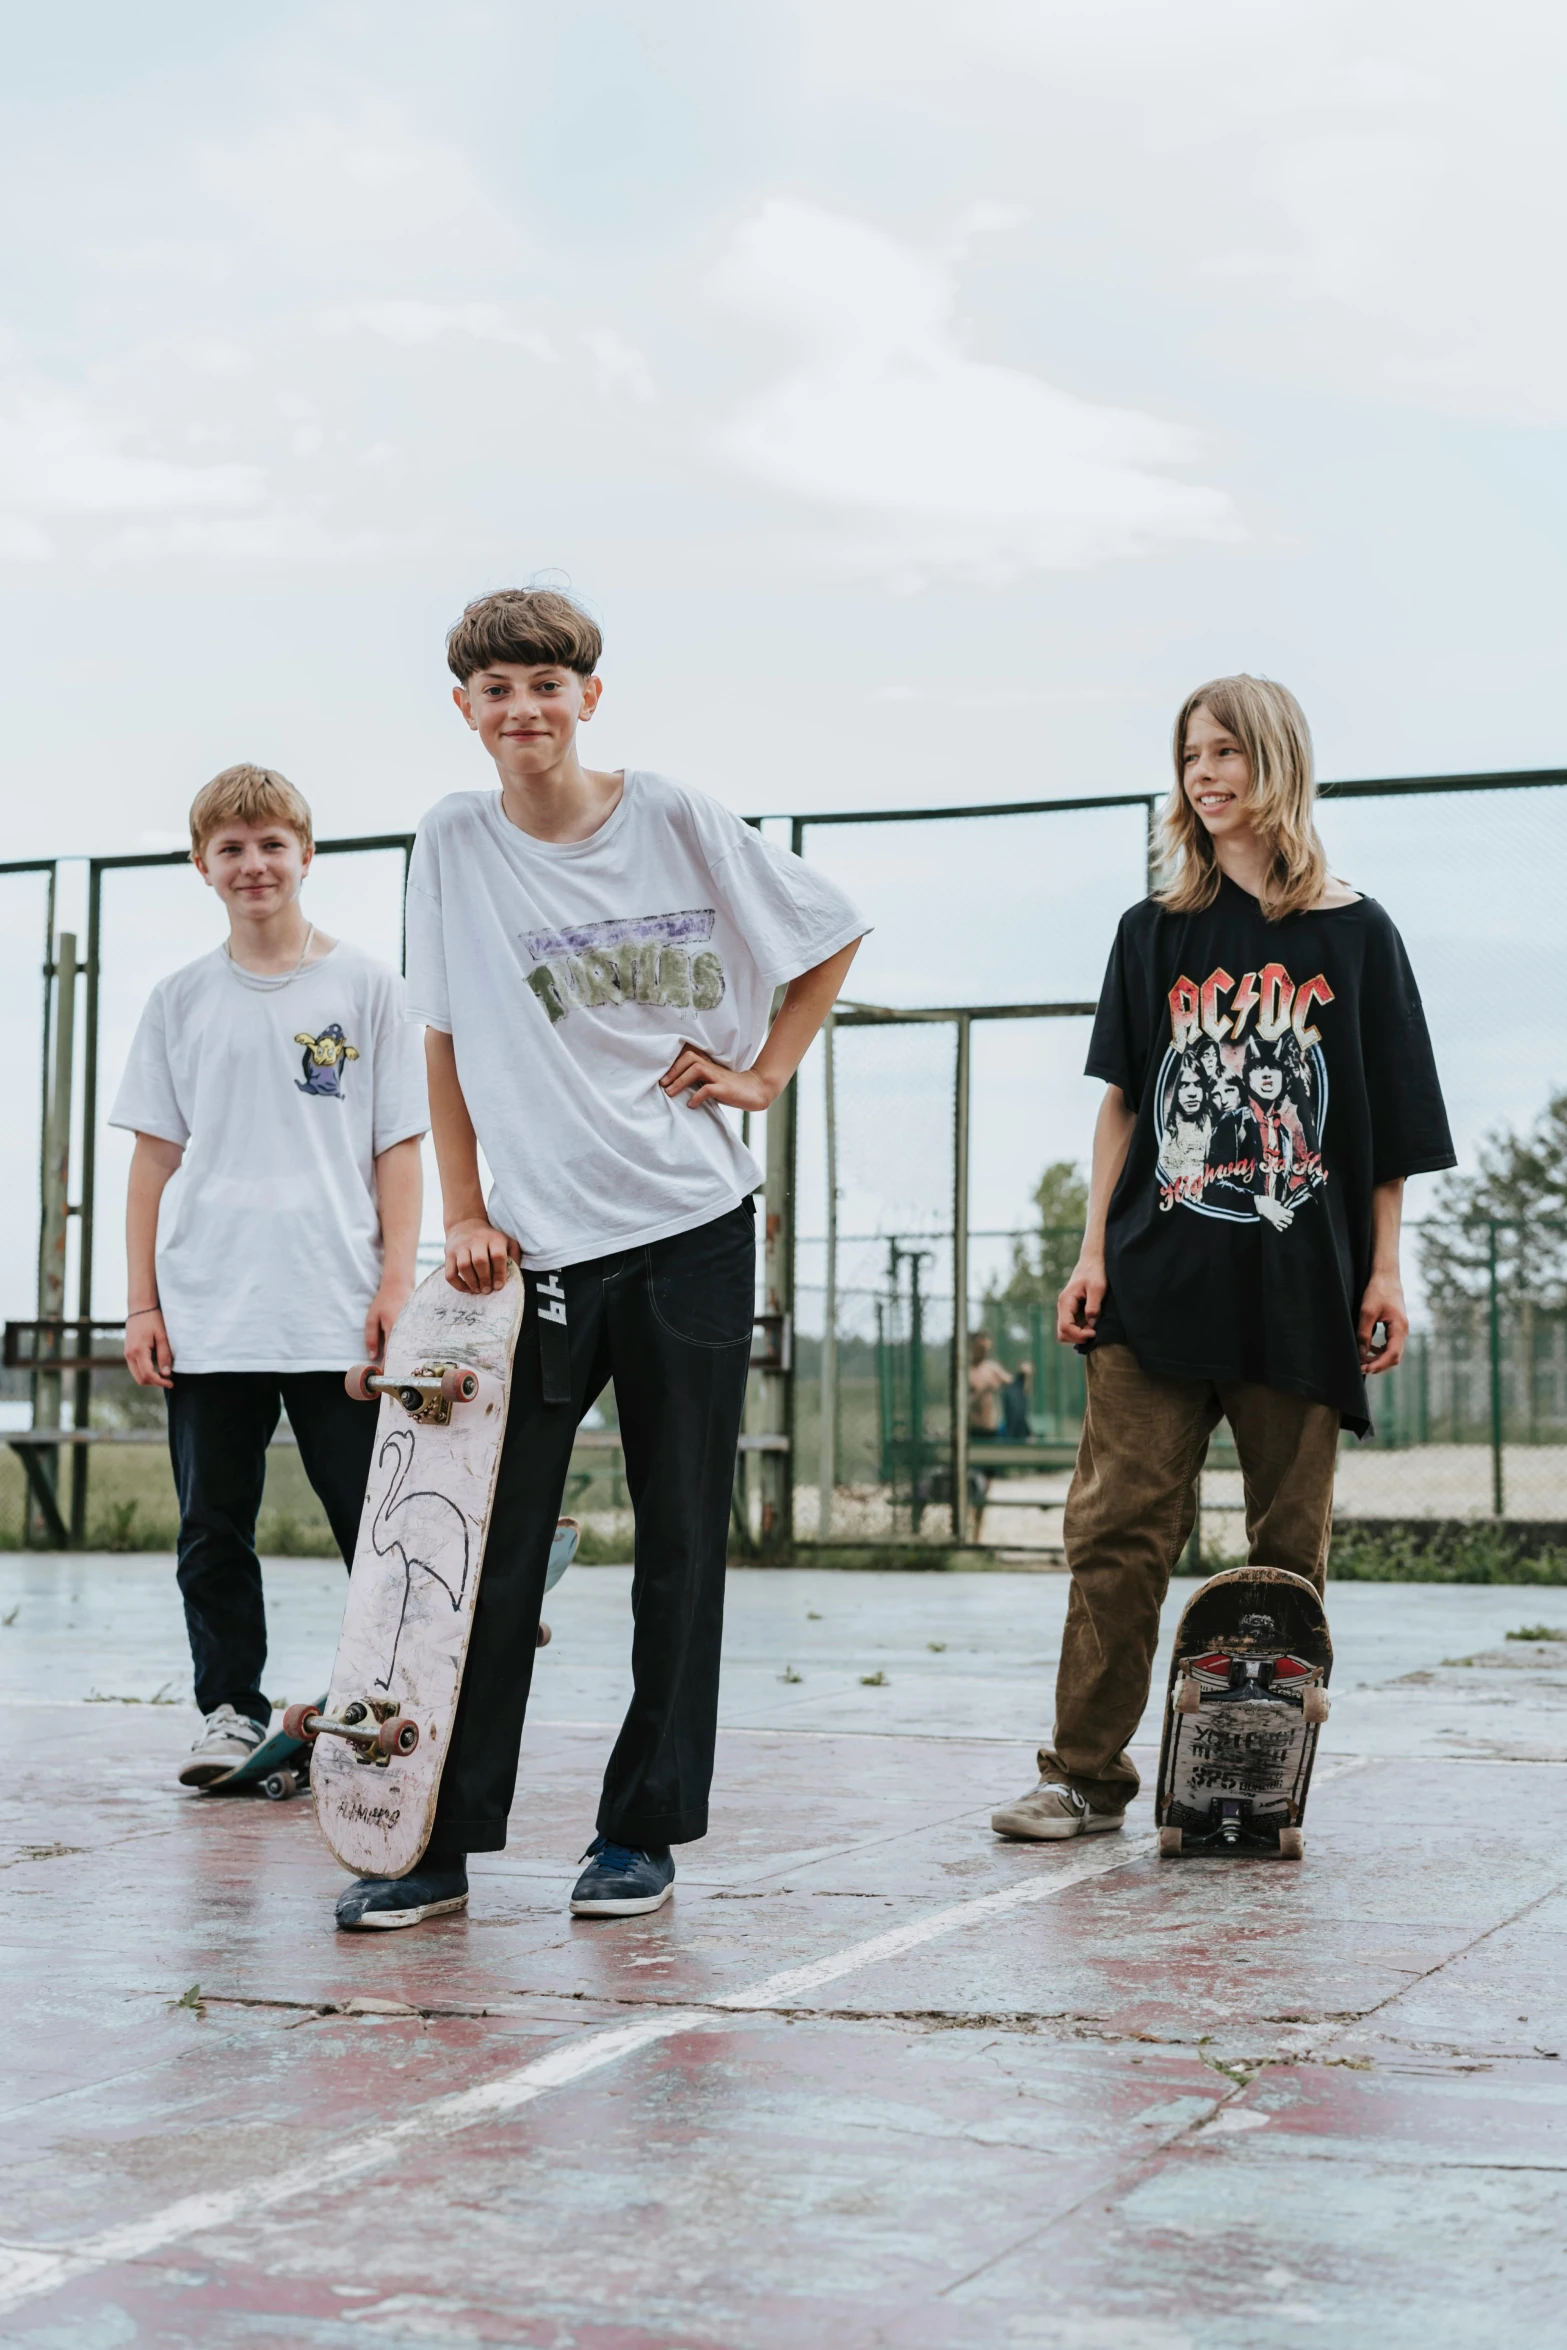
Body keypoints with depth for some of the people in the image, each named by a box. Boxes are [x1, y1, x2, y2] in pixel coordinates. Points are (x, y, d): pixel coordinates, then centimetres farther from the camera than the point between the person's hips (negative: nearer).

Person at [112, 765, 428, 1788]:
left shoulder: (366, 986, 5)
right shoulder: (182, 1001, 10)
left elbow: (400, 1147, 4)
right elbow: (156, 1155, 11)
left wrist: (396, 1284, -5)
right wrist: (142, 1302, 4)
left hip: (339, 1312, -2)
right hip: (205, 1315, 2)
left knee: (375, 1517, -2)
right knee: (213, 1528, 7)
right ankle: (231, 1710, 18)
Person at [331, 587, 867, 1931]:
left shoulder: (674, 820, 0)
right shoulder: (456, 845, 5)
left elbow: (832, 931, 12)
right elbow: (447, 1041, 10)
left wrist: (769, 1072, 5)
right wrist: (463, 1211, 3)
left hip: (692, 1227, -1)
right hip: (534, 1243, 1)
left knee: (682, 1545, 4)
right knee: (493, 1550, -3)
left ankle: (644, 1832, 14)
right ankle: (442, 1844, 4)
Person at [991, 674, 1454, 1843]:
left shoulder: (1354, 934, 4)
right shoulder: (1156, 933, 10)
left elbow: (1391, 1127, 4)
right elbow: (1123, 1101, 10)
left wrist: (1384, 1271, -1)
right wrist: (1094, 1251, 3)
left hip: (1298, 1286, -1)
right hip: (1159, 1277, 1)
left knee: (1290, 1541, 4)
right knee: (1120, 1526, -3)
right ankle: (1087, 1770, 4)